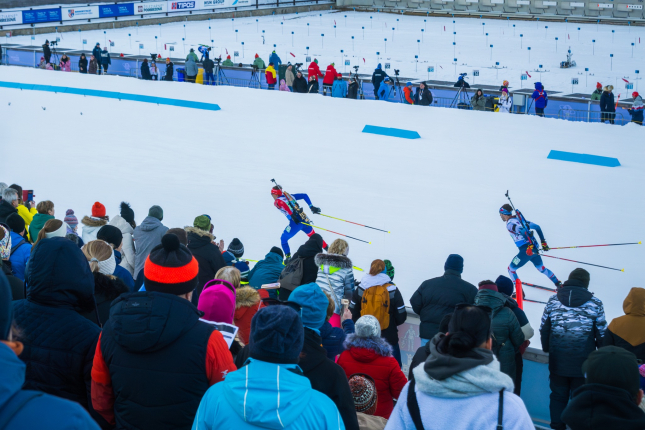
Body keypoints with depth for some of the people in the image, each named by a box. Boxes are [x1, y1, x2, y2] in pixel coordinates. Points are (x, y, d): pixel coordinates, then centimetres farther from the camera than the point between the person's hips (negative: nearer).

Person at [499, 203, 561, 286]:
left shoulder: (510, 224, -10)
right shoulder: (519, 218, 14)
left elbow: (523, 231, -27)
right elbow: (536, 227, 13)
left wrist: (530, 246, -28)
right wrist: (543, 242, 15)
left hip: (526, 251, -8)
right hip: (535, 249, 8)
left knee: (511, 269, 11)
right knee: (542, 269, 28)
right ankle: (558, 284, 30)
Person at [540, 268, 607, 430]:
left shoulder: (553, 300, -2)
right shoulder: (595, 303, -8)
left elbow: (544, 328, 3)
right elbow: (601, 334, -4)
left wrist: (546, 349, 16)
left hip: (557, 362, 2)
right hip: (583, 362, -2)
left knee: (558, 396, 16)